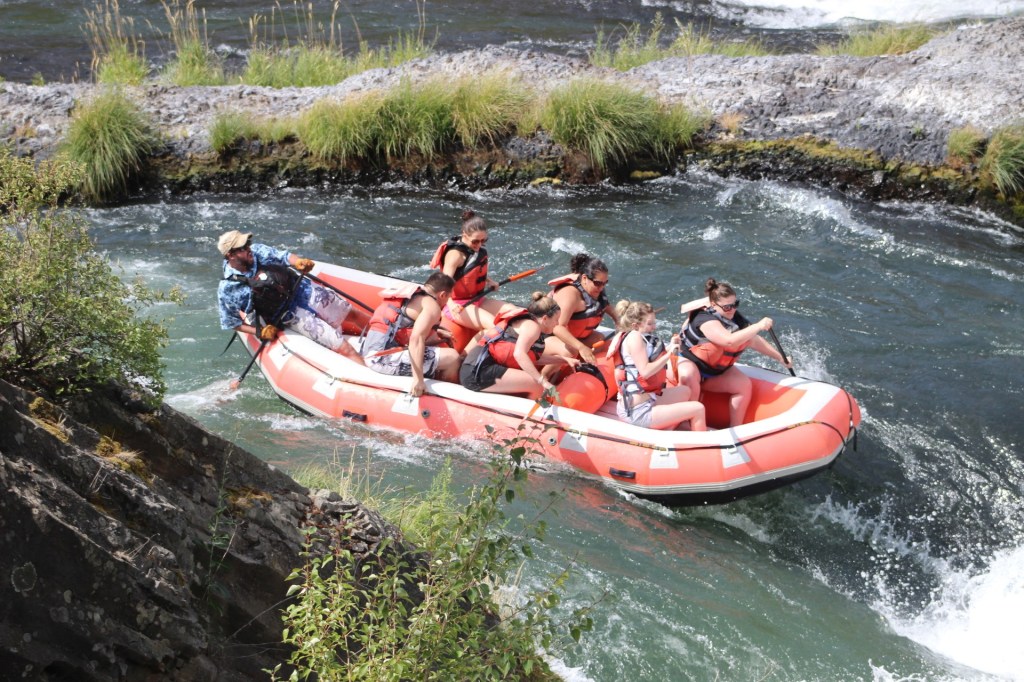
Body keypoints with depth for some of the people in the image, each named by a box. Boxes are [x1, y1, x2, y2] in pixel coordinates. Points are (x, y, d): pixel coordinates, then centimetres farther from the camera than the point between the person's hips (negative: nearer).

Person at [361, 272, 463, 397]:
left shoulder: (409, 296, 20)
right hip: (386, 358, -10)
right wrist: (418, 379, -27)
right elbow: (416, 339, -23)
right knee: (452, 357, -10)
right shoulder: (432, 306, -7)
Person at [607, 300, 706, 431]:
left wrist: (668, 349, 4)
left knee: (685, 391, 29)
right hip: (638, 411, -11)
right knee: (697, 409, -12)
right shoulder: (634, 336, -14)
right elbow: (645, 371, -23)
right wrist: (669, 354, -17)